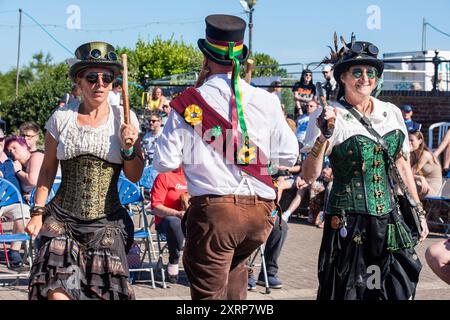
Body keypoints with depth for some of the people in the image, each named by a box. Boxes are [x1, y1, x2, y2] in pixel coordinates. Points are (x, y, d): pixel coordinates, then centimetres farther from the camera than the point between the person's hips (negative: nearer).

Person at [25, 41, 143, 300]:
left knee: (105, 292, -6)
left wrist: (128, 148, -10)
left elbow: (135, 176, 7)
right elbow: (47, 170, 12)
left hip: (107, 223, 0)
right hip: (63, 219, 0)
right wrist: (37, 213, 5)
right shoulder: (61, 118, 4)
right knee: (57, 291, -18)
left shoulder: (124, 119, 3)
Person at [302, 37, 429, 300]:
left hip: (391, 219, 5)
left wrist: (419, 212, 17)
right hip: (349, 223, -4)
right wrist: (324, 137, -24)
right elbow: (309, 176, -10)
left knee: (400, 288, 4)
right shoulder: (331, 117, -5)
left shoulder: (392, 113, 8)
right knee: (347, 291, 1)